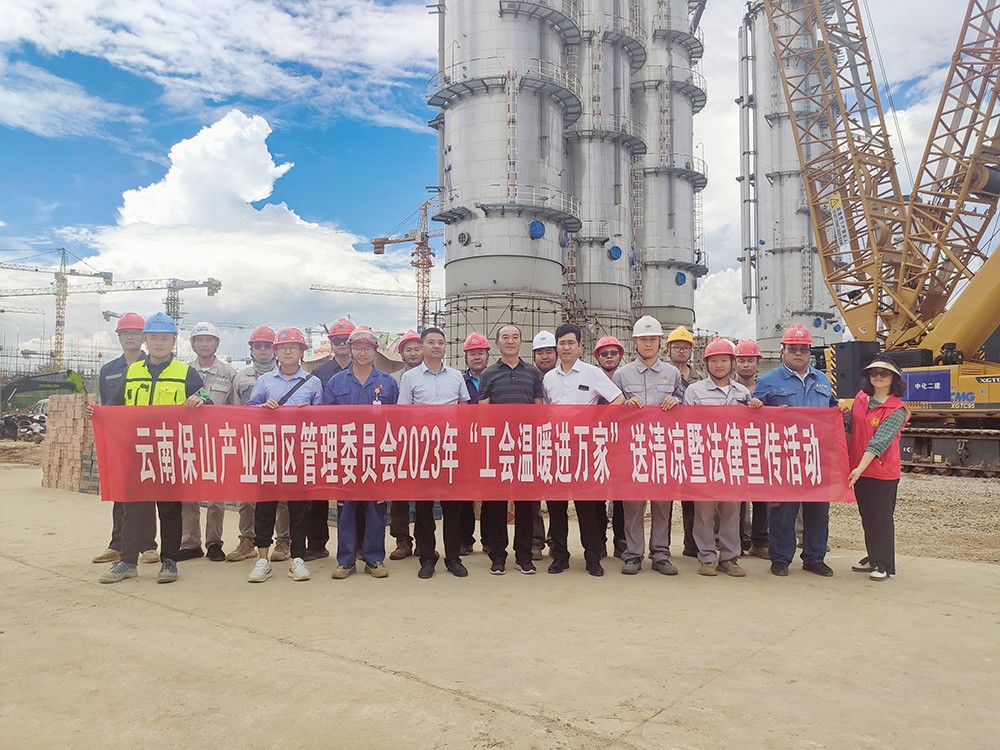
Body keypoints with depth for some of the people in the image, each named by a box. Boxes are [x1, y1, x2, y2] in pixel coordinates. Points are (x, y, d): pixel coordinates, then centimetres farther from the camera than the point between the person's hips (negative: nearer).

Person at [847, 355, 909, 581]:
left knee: (882, 518, 2)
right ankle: (873, 557, 30)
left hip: (883, 471, -6)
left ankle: (883, 565, 13)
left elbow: (879, 442, -20)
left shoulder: (896, 410, -12)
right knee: (867, 516, 16)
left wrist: (860, 468, -27)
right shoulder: (860, 398, 5)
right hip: (858, 469, 6)